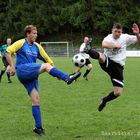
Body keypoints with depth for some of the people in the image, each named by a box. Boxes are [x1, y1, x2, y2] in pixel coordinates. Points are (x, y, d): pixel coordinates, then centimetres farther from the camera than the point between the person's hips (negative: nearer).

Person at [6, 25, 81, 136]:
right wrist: (12, 66, -14)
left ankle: (38, 127, 2)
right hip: (22, 70, -6)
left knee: (35, 100, -1)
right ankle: (67, 78, -31)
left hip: (32, 75, 6)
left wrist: (55, 72, 9)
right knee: (46, 66, -23)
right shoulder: (21, 43, 2)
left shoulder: (37, 46, 17)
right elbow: (8, 52, -5)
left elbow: (48, 59, 19)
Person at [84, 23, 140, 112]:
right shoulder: (109, 38, -6)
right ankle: (89, 50, -71)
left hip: (118, 67, 2)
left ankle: (105, 100, 25)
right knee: (101, 56, -39)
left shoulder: (126, 38, 3)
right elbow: (104, 44, -30)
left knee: (118, 92, -3)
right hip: (107, 63, -2)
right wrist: (116, 45, -21)